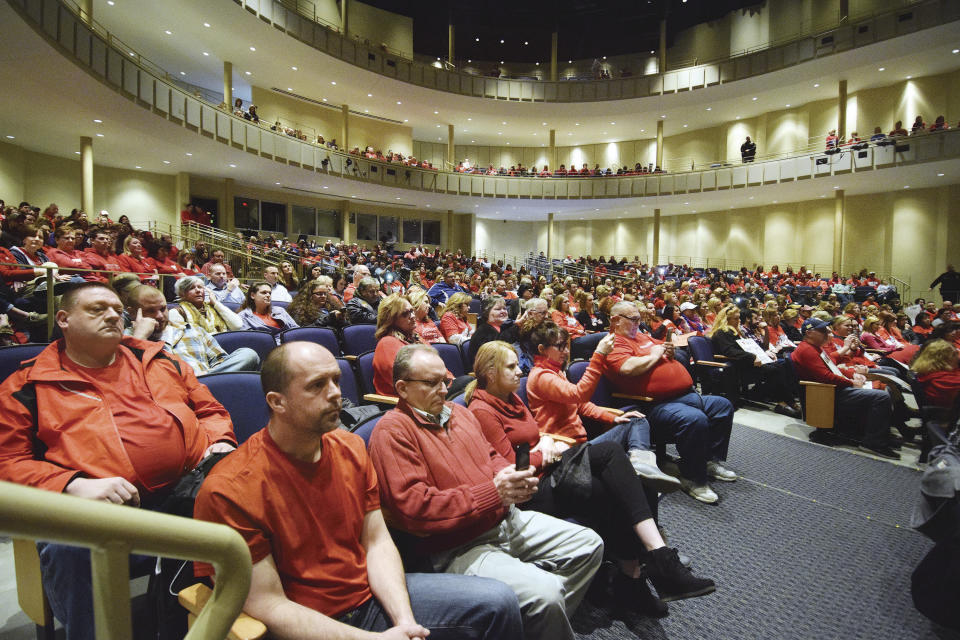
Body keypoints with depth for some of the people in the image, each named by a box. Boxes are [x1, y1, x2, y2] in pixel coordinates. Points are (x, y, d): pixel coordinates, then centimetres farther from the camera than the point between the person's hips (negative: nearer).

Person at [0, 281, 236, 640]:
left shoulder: (159, 361, 21)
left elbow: (210, 411, 25)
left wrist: (220, 444, 3)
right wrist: (74, 486, -11)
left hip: (189, 488, 3)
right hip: (95, 505, -2)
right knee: (68, 549, -35)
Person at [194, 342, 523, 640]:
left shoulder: (351, 448, 0)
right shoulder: (228, 491, -19)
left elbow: (377, 541, 2)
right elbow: (269, 606, -17)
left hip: (372, 593, 6)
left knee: (497, 601, -4)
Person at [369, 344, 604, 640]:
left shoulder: (459, 412, 13)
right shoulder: (391, 431, -13)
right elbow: (413, 507, -22)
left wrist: (514, 478, -2)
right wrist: (492, 492, -23)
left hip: (508, 520, 9)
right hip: (458, 546, -8)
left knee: (589, 544, 8)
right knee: (544, 591, -27)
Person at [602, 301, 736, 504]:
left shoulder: (642, 337, 20)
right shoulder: (614, 345, -9)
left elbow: (664, 348, 36)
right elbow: (628, 368, -28)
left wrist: (668, 351, 9)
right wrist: (655, 355, -11)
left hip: (685, 395, 11)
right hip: (657, 405, -11)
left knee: (723, 406, 14)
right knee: (695, 419, -33)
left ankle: (712, 460, 22)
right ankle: (692, 478, -15)